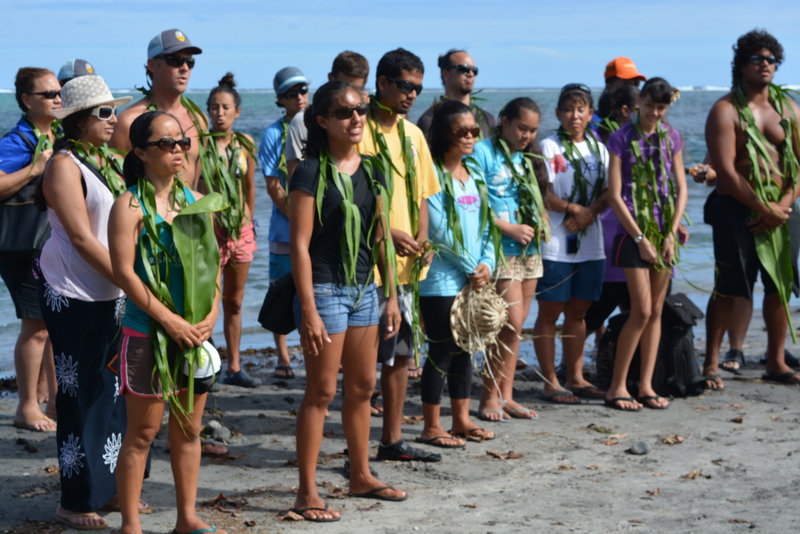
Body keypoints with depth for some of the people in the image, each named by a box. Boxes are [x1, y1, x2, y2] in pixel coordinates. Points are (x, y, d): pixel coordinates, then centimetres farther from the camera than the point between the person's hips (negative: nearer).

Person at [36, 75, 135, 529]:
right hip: (75, 297, -7)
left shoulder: (107, 163, 12)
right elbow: (81, 238, -17)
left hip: (113, 293, 7)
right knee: (82, 395, -2)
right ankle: (77, 502, 6)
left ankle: (111, 487, 20)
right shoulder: (65, 165, -11)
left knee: (114, 390, 10)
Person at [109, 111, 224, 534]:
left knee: (189, 428, 12)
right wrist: (170, 320, -16)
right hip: (148, 334, -6)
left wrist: (211, 316, -3)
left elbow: (213, 264, 11)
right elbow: (124, 272, -14)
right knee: (143, 431, -1)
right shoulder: (130, 205, -8)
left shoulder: (196, 202, 10)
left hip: (195, 334, 6)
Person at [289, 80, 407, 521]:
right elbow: (300, 244, -15)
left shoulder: (371, 171, 8)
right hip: (325, 289, -7)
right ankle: (307, 493, 2)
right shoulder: (312, 172, -12)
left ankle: (361, 476, 28)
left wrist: (391, 295, 11)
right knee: (321, 390, -4)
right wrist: (309, 310, -18)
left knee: (362, 386, 14)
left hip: (363, 288, 7)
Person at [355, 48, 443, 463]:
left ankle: (392, 440, 21)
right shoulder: (360, 130, -10)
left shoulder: (412, 134, 14)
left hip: (406, 263, 8)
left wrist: (421, 238, 3)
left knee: (401, 354, 12)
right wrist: (389, 234, -17)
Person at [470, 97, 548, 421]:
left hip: (529, 250, 7)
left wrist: (541, 224, 3)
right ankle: (489, 397, -2)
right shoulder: (483, 152, -6)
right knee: (512, 323, -12)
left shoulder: (528, 158, 17)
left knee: (514, 327, 8)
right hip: (500, 251, -7)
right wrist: (510, 228, -15)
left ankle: (505, 396, 14)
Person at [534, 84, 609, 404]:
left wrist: (588, 213, -11)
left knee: (578, 312, 11)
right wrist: (574, 208, -14)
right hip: (555, 244, -5)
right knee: (549, 313, 0)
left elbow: (607, 193, 6)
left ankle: (576, 378, 18)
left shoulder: (599, 149, 12)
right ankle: (550, 383, 4)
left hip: (590, 243, 5)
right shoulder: (550, 147, -2)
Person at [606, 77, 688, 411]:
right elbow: (615, 196, -8)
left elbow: (681, 189, 8)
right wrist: (640, 238, -12)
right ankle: (617, 387, -1)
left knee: (656, 311, 5)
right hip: (633, 232, -5)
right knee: (642, 311, -10)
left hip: (664, 232, 5)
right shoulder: (621, 139, -5)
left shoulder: (671, 137, 8)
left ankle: (646, 386, 11)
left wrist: (672, 234, -4)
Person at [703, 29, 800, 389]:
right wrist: (763, 208, -14)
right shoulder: (726, 111, -5)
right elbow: (726, 171, -13)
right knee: (728, 290, -3)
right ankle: (711, 363, 6)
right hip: (737, 211, -5)